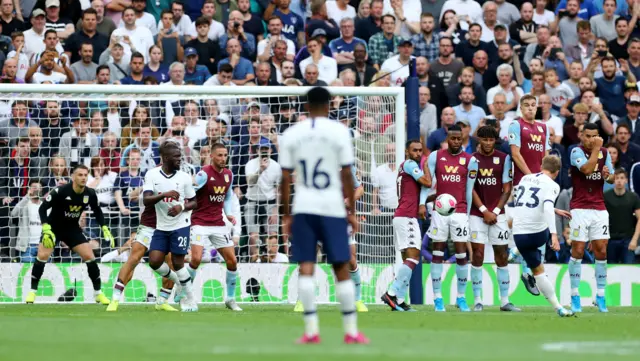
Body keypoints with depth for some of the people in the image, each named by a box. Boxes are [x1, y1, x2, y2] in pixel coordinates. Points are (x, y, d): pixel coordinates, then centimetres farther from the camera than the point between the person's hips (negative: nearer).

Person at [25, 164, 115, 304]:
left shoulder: (90, 194, -12)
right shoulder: (60, 191, -27)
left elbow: (97, 211, 8)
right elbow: (43, 208, -23)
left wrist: (105, 228, -1)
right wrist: (46, 229, -34)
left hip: (72, 229, 4)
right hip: (53, 226, -4)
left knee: (89, 256, -5)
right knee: (43, 255, -20)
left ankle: (98, 293, 9)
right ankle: (32, 292, -8)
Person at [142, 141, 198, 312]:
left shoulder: (184, 177, -4)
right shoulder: (152, 175, -6)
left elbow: (193, 202, 6)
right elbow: (146, 200, -16)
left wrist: (182, 207, -16)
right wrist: (165, 194, -32)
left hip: (180, 225, -2)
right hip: (161, 226, 2)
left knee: (177, 262, -2)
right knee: (154, 261, -5)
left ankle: (190, 298, 12)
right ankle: (178, 282, 23)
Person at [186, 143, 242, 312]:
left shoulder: (228, 174, 7)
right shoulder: (204, 174, -14)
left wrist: (228, 214, 7)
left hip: (219, 224, 6)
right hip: (200, 223, -6)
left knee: (232, 261, 2)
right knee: (196, 259, -20)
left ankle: (230, 299, 17)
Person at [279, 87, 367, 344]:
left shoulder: (291, 134, 5)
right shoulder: (339, 131, -1)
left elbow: (285, 179, 3)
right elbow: (346, 175, -3)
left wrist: (286, 215, 10)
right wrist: (352, 211, 4)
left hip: (303, 208, 1)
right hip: (332, 207, -1)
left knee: (306, 268, -1)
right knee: (341, 269, 3)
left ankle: (311, 330, -7)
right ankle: (351, 331, 5)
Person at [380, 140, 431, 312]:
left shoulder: (405, 166, 23)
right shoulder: (410, 164, -6)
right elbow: (427, 183, -11)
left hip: (401, 217, 11)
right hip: (406, 217, -11)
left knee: (408, 259, 8)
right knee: (413, 256, -17)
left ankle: (399, 300, 2)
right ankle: (392, 294, -24)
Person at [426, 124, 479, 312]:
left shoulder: (470, 160, 4)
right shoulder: (435, 156, 5)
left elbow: (469, 189, 6)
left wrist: (468, 215, 6)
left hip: (460, 211, 0)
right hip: (439, 210, 0)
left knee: (461, 255, -1)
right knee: (437, 253, 0)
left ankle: (461, 297, 8)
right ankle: (437, 298, 3)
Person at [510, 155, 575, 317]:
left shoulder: (525, 178, 14)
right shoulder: (551, 185, -5)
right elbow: (548, 208, -22)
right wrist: (554, 234, -30)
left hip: (519, 235, 5)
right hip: (539, 233, -5)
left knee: (538, 270, 14)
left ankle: (558, 307, 12)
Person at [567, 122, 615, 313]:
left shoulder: (604, 152, 8)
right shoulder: (577, 152, -7)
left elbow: (612, 178, 16)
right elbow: (587, 169, -24)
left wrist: (608, 175, -6)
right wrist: (596, 149, -18)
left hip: (599, 209, 4)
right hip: (580, 209, -4)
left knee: (601, 251, 0)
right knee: (578, 250, -5)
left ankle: (601, 297, 6)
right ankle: (575, 296, 0)